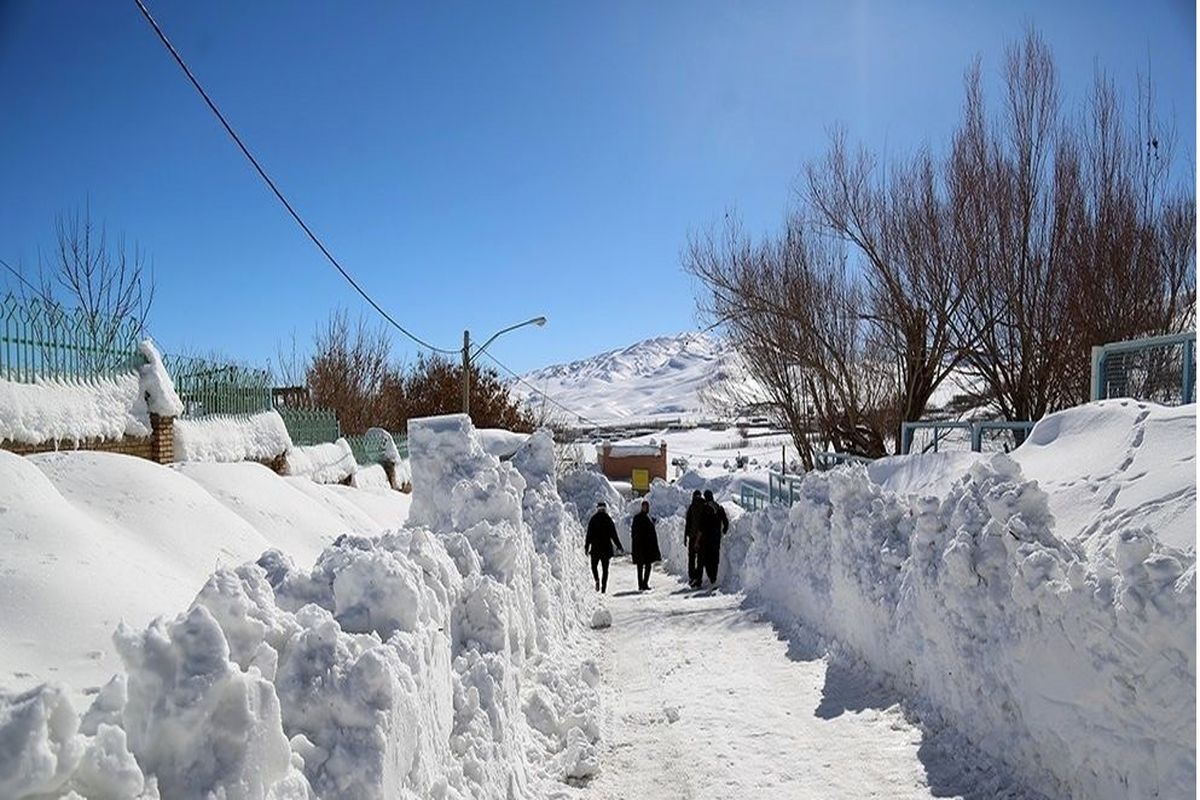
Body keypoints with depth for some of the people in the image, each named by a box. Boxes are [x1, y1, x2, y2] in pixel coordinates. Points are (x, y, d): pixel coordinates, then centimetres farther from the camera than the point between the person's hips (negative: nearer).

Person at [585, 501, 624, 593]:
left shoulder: (593, 520, -2)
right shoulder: (608, 520, -2)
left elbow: (589, 535, -2)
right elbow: (614, 535, -1)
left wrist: (586, 547, 4)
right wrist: (619, 547, 6)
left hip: (595, 548, -1)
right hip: (606, 548, 1)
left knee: (594, 566, 14)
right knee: (605, 568, 8)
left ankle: (597, 580, -12)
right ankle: (603, 587, 1)